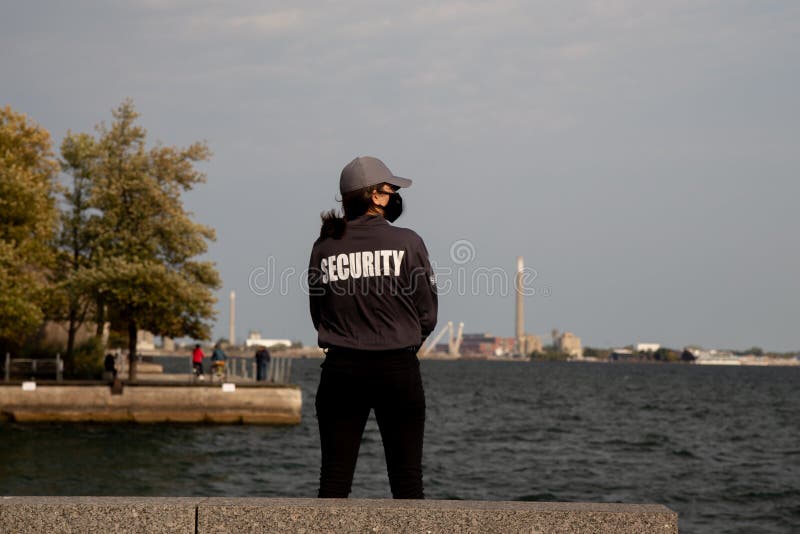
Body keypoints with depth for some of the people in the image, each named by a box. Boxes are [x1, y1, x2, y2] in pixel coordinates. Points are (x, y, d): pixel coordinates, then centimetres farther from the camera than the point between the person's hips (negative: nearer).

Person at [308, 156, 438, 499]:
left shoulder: (323, 247, 3)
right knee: (407, 478, 4)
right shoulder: (407, 242, -5)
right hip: (398, 369, -2)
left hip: (340, 370, 2)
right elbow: (427, 313, -2)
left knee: (334, 476, 6)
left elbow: (318, 314, 9)